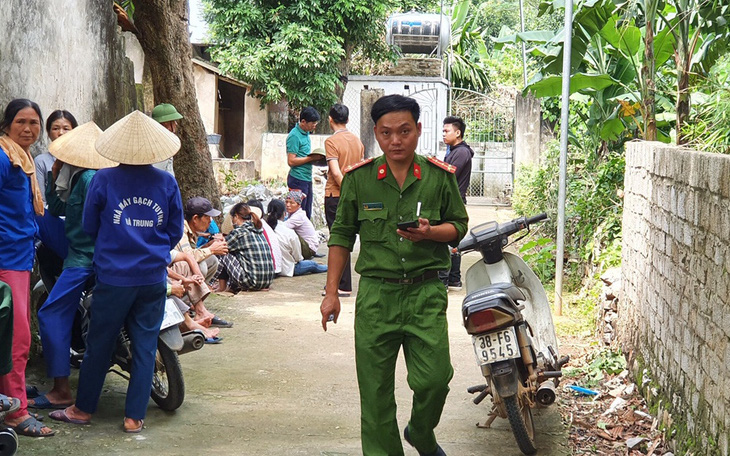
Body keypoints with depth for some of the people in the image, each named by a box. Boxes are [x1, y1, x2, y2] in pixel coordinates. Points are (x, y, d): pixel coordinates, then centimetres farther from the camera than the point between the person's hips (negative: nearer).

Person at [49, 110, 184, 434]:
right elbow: (175, 232, 7)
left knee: (99, 344, 11)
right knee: (145, 346, 8)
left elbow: (89, 226, 4)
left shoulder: (103, 180, -8)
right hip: (154, 277, 2)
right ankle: (134, 416, 12)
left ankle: (83, 409, 23)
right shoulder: (167, 183, -2)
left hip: (113, 277, -1)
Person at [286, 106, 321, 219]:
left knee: (307, 214, 11)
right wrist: (312, 158, -18)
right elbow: (291, 161, -19)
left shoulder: (306, 133, 14)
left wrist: (315, 156, 7)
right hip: (298, 179, -9)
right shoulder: (294, 136, -14)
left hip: (307, 179, 9)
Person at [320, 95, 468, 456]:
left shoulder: (439, 176, 2)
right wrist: (332, 291, 6)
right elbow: (341, 235, 9)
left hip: (426, 293, 0)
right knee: (375, 389, 2)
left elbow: (459, 225, 11)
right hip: (375, 294, 0)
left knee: (434, 379, -5)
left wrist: (429, 233, -12)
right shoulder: (358, 178, 2)